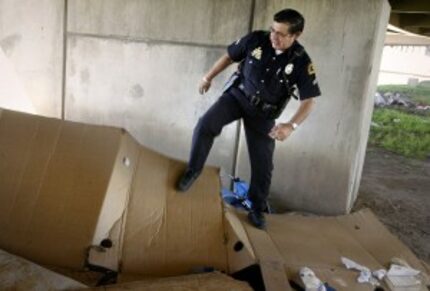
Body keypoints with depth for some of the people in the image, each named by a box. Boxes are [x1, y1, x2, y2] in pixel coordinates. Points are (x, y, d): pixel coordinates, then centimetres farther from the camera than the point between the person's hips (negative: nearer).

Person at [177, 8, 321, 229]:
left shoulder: (301, 62, -17)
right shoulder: (256, 39, -14)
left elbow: (309, 100, -15)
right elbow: (229, 56, 4)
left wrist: (292, 125, -30)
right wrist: (208, 77, 9)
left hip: (264, 113, 0)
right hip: (237, 95, 1)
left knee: (263, 163, 1)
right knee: (205, 125, -25)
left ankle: (257, 209, 20)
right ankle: (193, 170, -3)